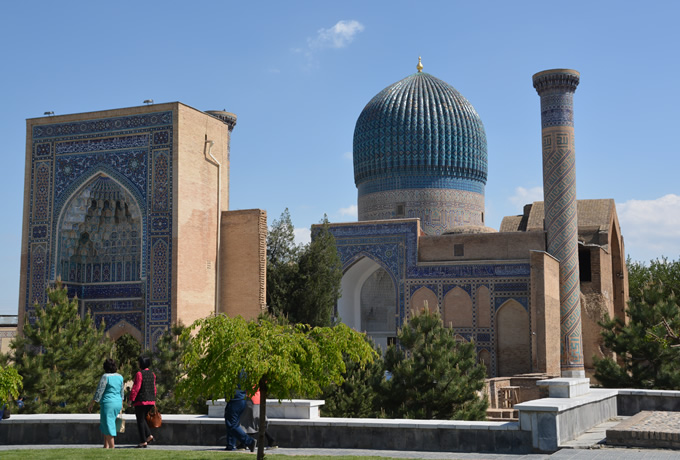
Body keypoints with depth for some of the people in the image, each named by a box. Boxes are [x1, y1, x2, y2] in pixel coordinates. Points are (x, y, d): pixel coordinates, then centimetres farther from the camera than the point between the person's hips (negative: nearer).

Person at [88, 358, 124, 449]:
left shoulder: (105, 377, -13)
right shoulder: (120, 377, 7)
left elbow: (99, 392, -13)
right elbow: (121, 392, 16)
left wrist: (91, 404, -7)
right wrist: (121, 404, 27)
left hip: (108, 403, -7)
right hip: (117, 403, 7)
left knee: (108, 427, -1)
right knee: (105, 425, 19)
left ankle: (112, 447, -2)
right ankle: (106, 446, 17)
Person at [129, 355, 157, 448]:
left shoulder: (139, 374, -13)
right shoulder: (152, 374, 9)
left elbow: (136, 388, -17)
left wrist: (131, 399, -11)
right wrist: (153, 399, 20)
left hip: (141, 401, -7)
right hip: (151, 401, 7)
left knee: (140, 420, 2)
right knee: (143, 418, 21)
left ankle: (143, 441, 2)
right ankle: (149, 435, 7)